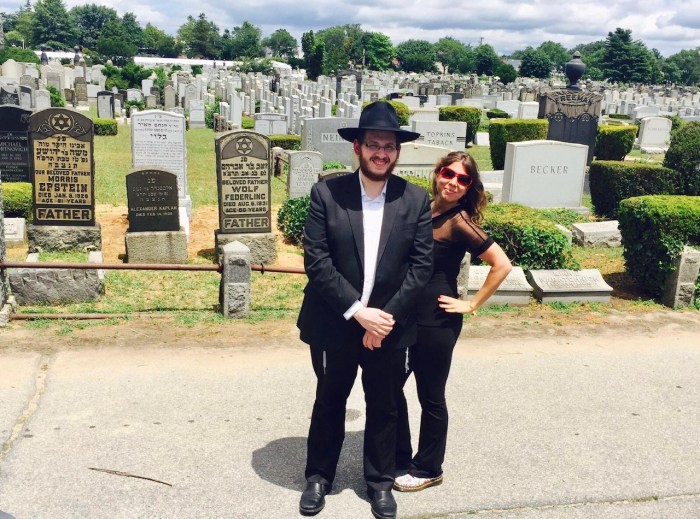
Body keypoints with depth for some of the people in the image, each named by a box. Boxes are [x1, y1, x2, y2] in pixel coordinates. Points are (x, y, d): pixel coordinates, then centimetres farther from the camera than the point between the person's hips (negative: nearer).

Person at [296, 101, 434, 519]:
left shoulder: (416, 200, -4)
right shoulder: (326, 194, -9)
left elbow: (422, 265, -6)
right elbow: (316, 261, -13)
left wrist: (386, 317, -14)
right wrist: (357, 311, -18)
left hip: (390, 325, 1)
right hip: (334, 324, -1)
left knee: (385, 407, 16)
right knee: (329, 402, 17)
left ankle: (381, 481, 37)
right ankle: (319, 476, 37)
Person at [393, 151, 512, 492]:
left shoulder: (460, 222, -15)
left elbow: (502, 264, -18)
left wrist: (471, 304, -13)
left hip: (437, 322, -7)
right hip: (406, 315, 7)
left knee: (430, 397, 8)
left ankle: (428, 469, 29)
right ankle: (399, 459, 34)